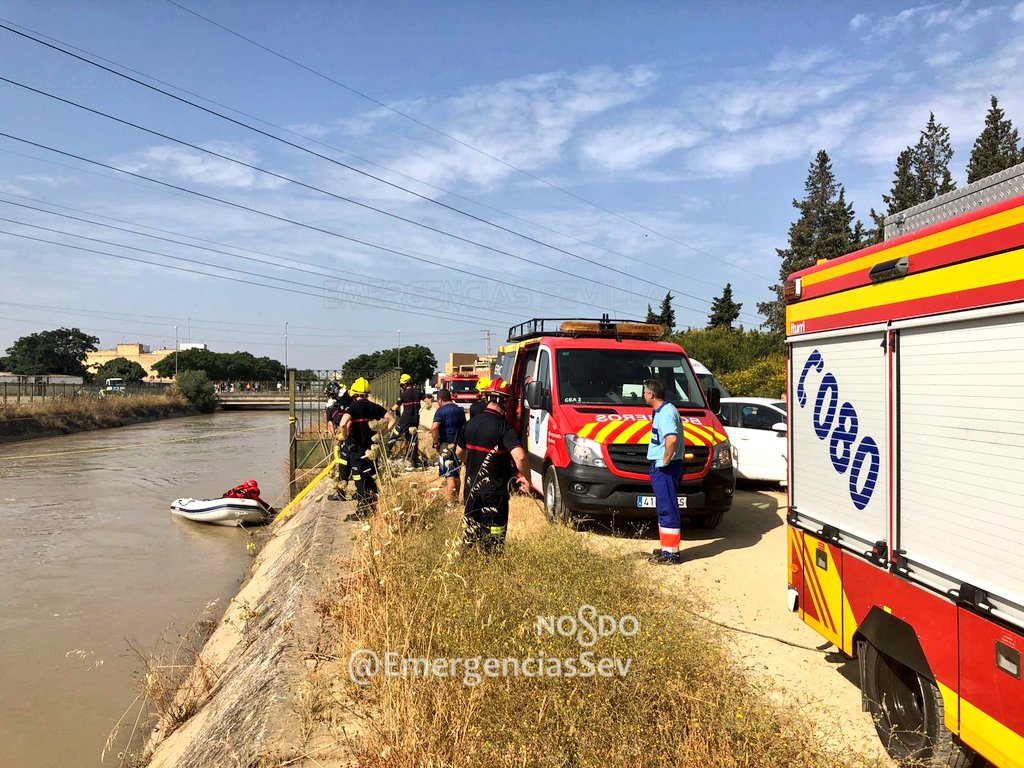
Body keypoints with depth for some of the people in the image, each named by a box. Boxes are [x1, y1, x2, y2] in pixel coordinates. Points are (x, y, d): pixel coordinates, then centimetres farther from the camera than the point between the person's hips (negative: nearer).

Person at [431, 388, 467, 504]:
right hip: (458, 446, 7)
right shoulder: (460, 410, 11)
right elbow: (464, 427, 20)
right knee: (456, 474, 18)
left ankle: (451, 503, -3)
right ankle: (456, 498, 29)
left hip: (446, 446, -6)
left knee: (449, 475, -4)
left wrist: (436, 443, -14)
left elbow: (434, 428, -25)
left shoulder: (441, 410, -11)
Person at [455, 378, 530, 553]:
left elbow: (459, 452, 17)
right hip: (494, 490, -6)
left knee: (471, 533, 18)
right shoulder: (503, 427, -18)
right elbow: (519, 456, -30)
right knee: (494, 537, 5)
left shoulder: (471, 423, 4)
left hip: (471, 488, 6)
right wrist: (525, 477, -14)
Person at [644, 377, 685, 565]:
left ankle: (671, 552, 0)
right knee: (664, 508, 16)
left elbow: (672, 438, -34)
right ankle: (667, 548, 26)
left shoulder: (666, 412, -18)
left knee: (667, 509, -6)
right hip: (660, 467, 11)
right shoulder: (661, 411, 15)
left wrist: (666, 460, -22)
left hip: (665, 468, -11)